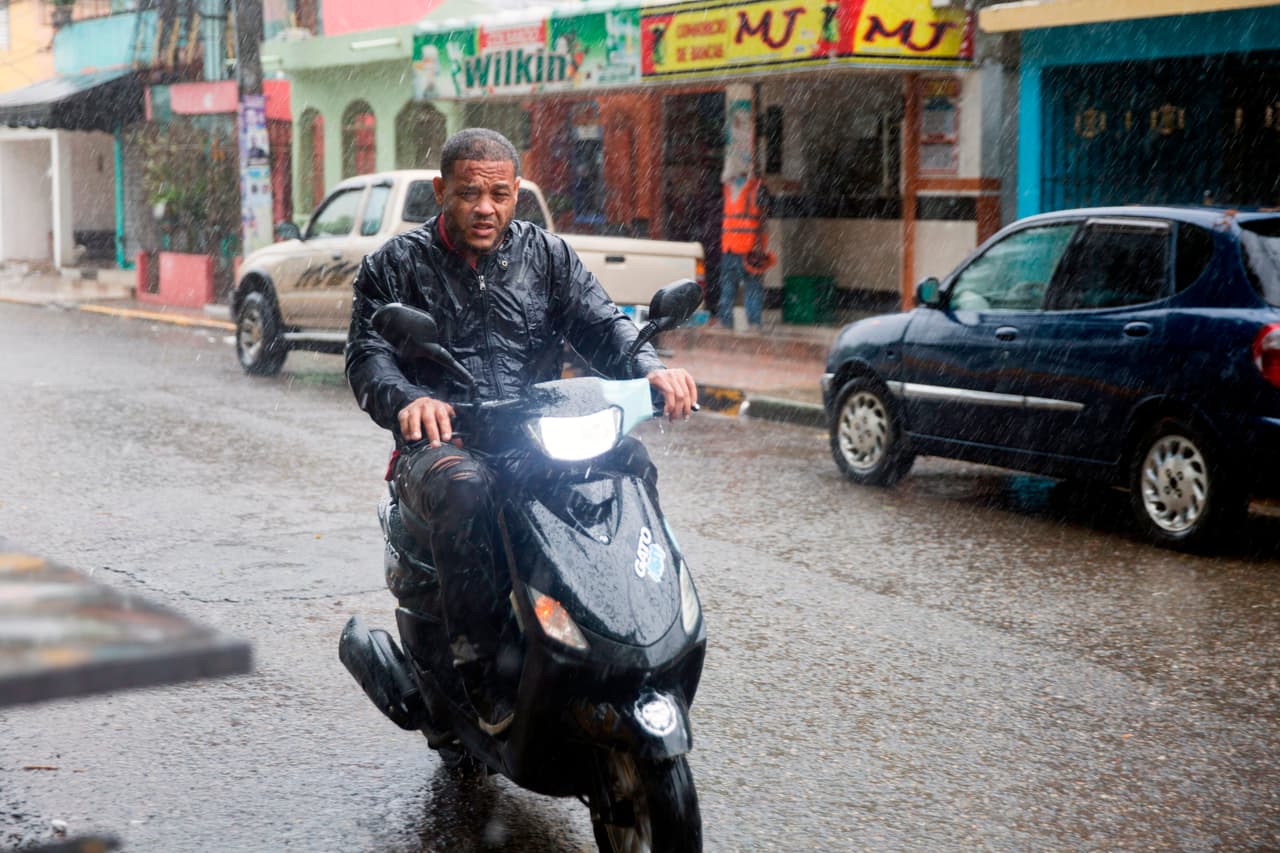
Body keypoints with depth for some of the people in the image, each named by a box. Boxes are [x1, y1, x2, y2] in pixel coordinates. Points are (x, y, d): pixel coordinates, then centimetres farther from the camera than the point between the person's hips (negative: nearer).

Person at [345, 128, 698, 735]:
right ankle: (480, 667, -31)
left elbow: (601, 324, 6)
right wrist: (409, 400, -27)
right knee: (463, 490, -38)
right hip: (444, 443, -3)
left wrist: (651, 368, -17)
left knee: (630, 462, -26)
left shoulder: (547, 255, 17)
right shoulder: (395, 265, 9)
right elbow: (367, 356, -3)